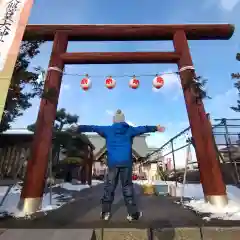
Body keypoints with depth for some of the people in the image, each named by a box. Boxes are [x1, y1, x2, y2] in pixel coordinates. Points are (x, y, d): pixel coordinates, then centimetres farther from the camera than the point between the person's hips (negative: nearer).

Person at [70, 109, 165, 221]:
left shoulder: (108, 130, 6)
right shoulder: (130, 130, 7)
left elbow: (92, 127, 8)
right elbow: (143, 128, 15)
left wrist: (78, 128, 17)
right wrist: (156, 128, 28)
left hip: (113, 162, 0)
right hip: (126, 162, 1)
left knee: (109, 187, 10)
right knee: (127, 187, 8)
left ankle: (105, 212, 16)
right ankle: (133, 213, 13)